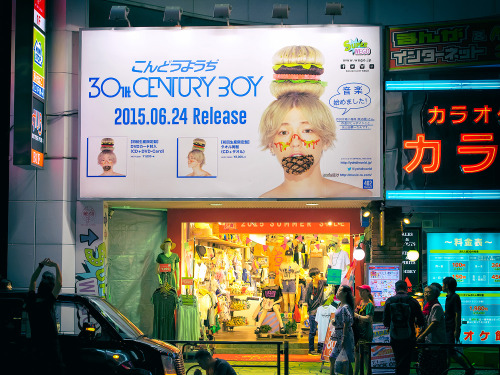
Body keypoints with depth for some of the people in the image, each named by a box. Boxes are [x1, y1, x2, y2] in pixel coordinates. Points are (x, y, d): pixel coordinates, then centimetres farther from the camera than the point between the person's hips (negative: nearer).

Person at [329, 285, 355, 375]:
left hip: (345, 334, -10)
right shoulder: (340, 306, 13)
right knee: (332, 358, 13)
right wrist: (335, 323, 10)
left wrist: (344, 338, -22)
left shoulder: (345, 307, -16)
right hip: (339, 335, 10)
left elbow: (346, 323, -20)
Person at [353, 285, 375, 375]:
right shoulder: (360, 302, 15)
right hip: (358, 332, 9)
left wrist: (357, 316, -13)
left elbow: (368, 318, -20)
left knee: (365, 355, -7)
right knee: (357, 354, 14)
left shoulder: (369, 304, -10)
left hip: (366, 333, -9)